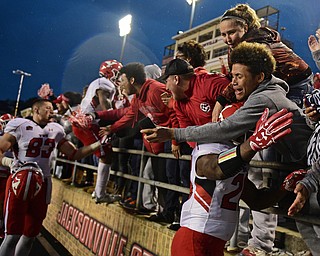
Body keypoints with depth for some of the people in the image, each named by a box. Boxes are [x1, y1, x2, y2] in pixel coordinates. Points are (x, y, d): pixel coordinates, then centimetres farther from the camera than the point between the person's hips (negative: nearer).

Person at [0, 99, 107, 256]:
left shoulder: (55, 130, 10)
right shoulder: (20, 126, -5)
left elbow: (74, 154, 11)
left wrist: (97, 145, 1)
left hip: (42, 184, 5)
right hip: (19, 183, -5)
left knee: (31, 234, 12)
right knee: (13, 235, -8)